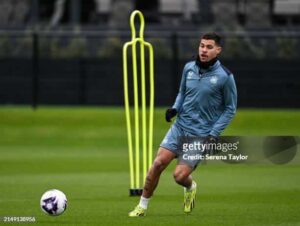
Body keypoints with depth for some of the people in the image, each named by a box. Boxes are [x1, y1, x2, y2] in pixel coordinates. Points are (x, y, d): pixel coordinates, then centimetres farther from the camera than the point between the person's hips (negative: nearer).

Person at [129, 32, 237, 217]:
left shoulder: (225, 77, -10)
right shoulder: (189, 68, 4)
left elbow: (230, 108, -3)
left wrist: (214, 134, -10)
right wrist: (175, 108, -1)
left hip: (201, 135, -4)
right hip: (180, 126, 4)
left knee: (180, 175, -12)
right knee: (158, 163, -9)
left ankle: (190, 187, 26)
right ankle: (142, 206, 6)